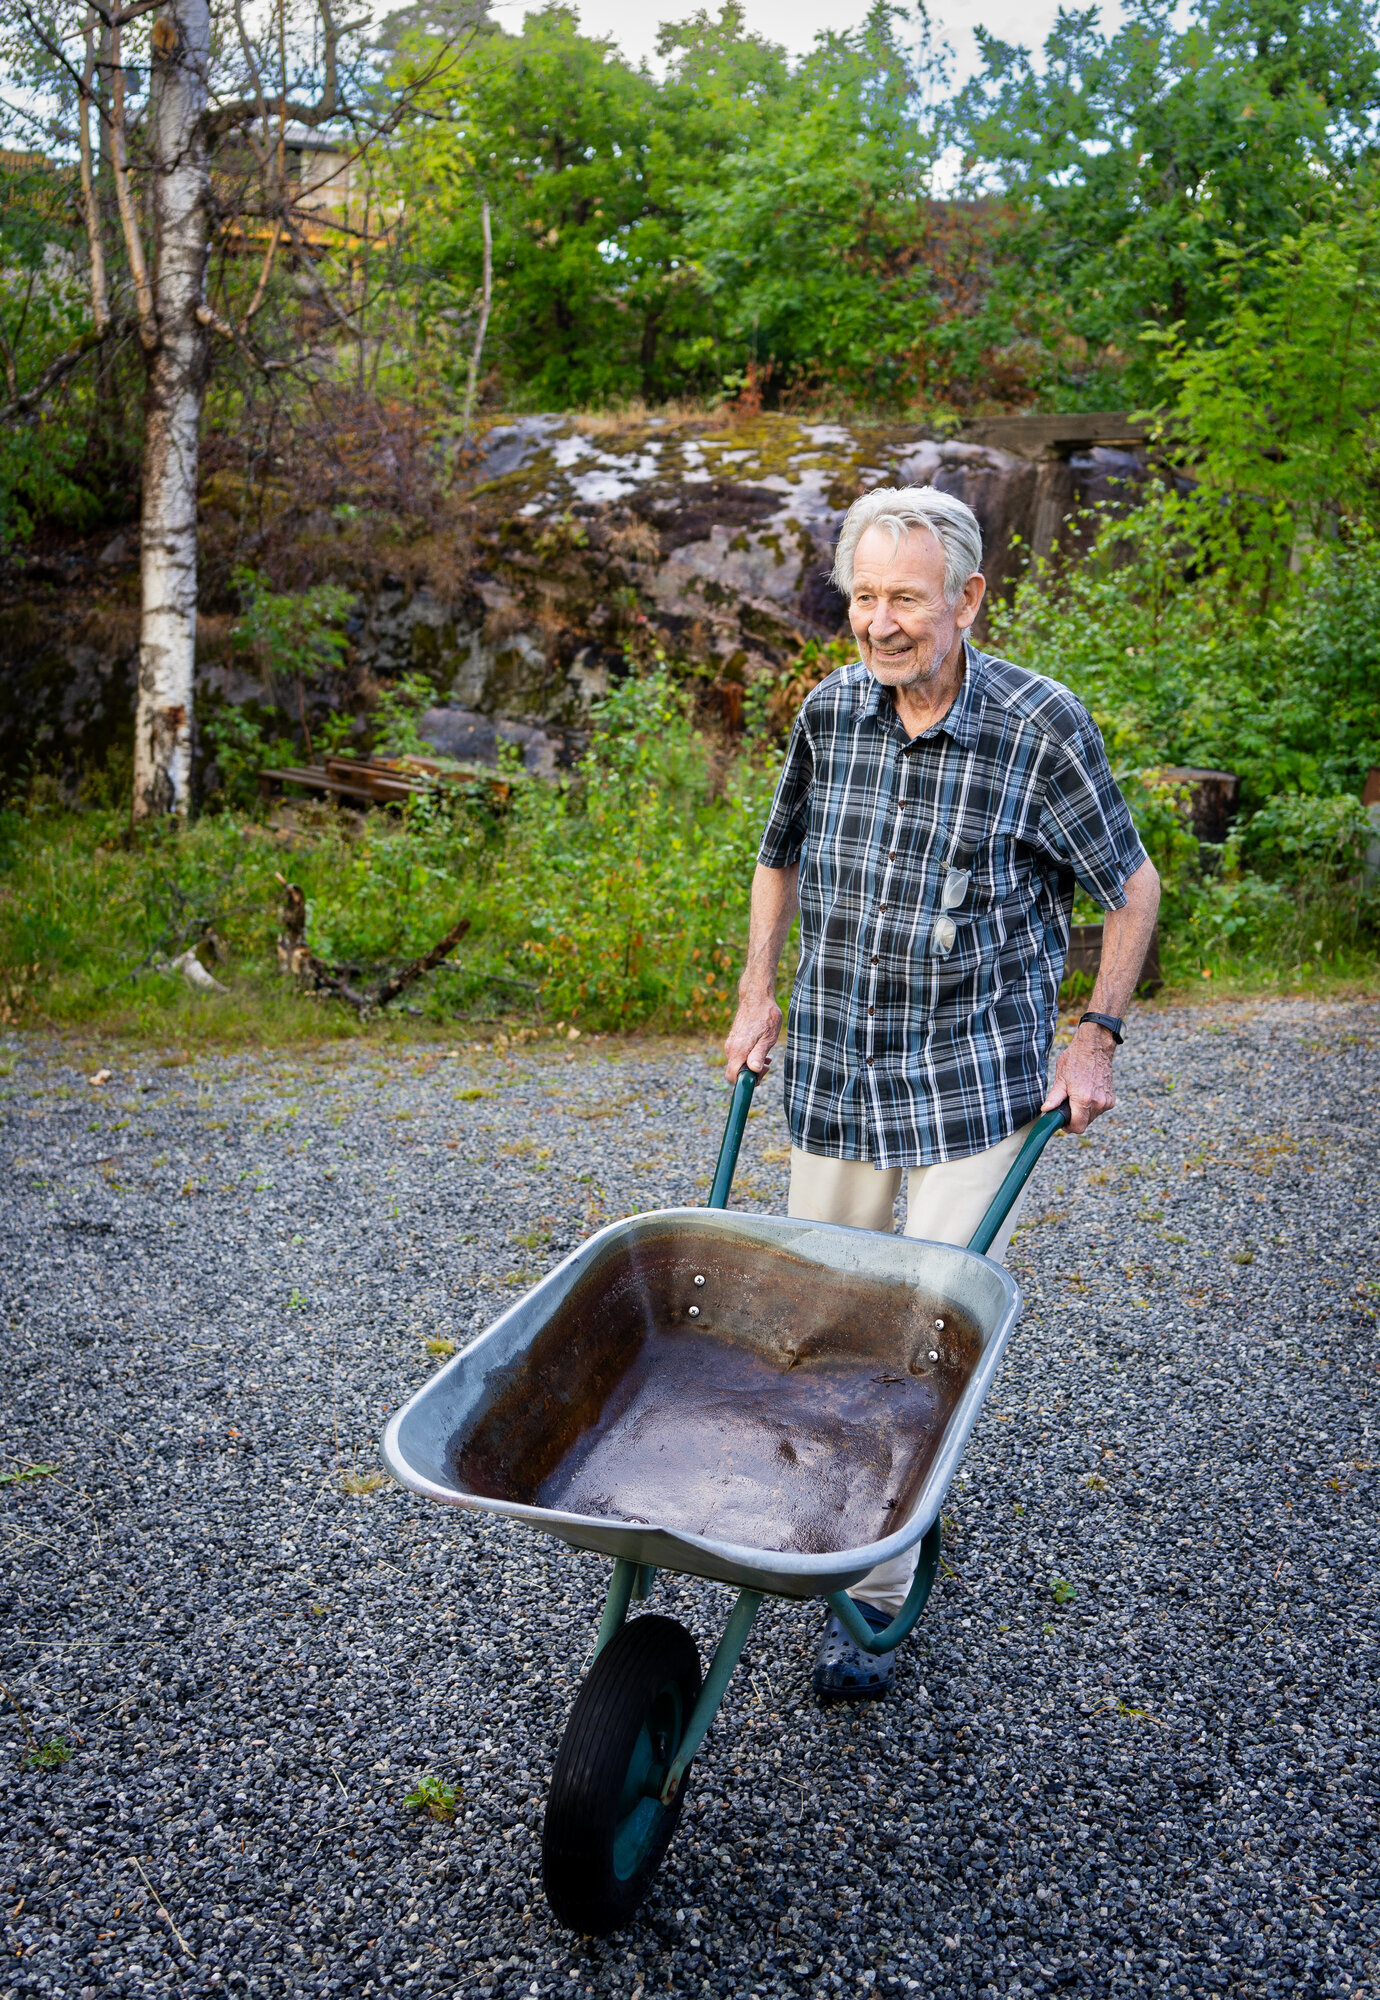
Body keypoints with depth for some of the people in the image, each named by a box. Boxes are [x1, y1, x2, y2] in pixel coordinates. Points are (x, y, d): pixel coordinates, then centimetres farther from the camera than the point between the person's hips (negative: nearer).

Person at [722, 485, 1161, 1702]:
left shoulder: (1042, 725, -13)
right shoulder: (829, 712, -2)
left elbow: (1133, 885, 0)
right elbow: (781, 858, 16)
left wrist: (1099, 1035, -4)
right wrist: (759, 994, 10)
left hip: (977, 1082, -4)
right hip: (837, 1078, 5)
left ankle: (874, 1593, 12)